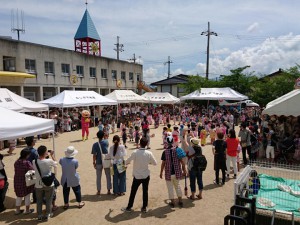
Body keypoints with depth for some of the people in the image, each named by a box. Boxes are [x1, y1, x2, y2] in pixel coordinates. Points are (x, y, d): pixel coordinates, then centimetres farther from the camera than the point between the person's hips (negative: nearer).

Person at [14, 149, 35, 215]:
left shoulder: (16, 162, -1)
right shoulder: (27, 163, -21)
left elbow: (16, 171, 4)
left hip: (17, 181, 5)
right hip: (26, 182, -5)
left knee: (19, 196, 20)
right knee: (27, 196, 11)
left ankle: (17, 210, 31)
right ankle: (27, 210, 22)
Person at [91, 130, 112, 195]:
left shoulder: (95, 144, -11)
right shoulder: (106, 142, -7)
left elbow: (94, 155, -10)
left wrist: (94, 162, -1)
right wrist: (105, 136, 21)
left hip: (99, 162, -1)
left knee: (98, 177, 12)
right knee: (108, 176, 12)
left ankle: (98, 191, 19)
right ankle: (108, 190, 16)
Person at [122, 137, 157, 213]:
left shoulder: (135, 153, -16)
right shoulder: (149, 153, -11)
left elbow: (127, 161, -8)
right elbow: (155, 163, -1)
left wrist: (127, 162, 15)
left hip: (137, 176, -1)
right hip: (146, 175, 1)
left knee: (133, 192, 11)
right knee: (145, 191, 13)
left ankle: (129, 207, 23)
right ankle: (144, 207, 21)